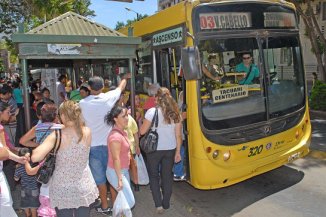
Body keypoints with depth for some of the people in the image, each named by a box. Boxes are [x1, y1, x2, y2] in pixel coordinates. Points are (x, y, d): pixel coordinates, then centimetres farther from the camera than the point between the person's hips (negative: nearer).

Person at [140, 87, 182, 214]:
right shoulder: (175, 113, -1)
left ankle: (158, 204, 11)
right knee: (167, 176, 17)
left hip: (155, 149, -3)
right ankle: (166, 204, 27)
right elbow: (178, 135, 1)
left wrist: (145, 122, 10)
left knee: (153, 176, 16)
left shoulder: (152, 112, -13)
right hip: (170, 149, 3)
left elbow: (142, 131, -9)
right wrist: (178, 152, 9)